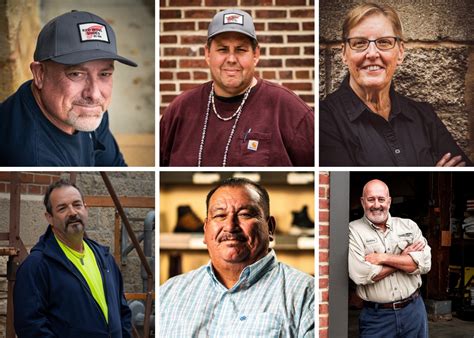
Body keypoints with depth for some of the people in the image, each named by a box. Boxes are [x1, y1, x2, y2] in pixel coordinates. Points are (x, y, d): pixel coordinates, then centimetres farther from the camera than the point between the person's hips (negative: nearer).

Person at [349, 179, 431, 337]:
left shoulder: (409, 225, 4)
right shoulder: (353, 231, -6)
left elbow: (425, 263, -8)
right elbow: (361, 275, -17)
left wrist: (384, 258, -15)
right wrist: (404, 257, -10)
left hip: (414, 310, 3)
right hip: (376, 316, -3)